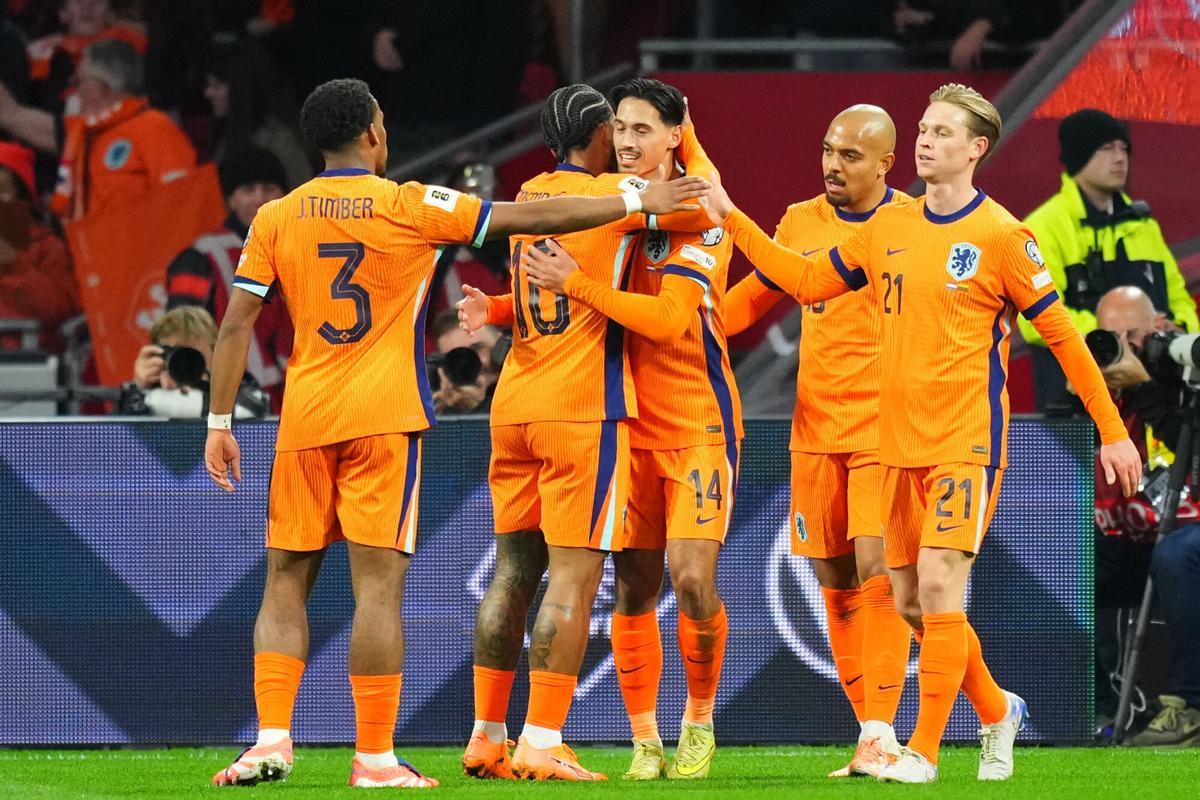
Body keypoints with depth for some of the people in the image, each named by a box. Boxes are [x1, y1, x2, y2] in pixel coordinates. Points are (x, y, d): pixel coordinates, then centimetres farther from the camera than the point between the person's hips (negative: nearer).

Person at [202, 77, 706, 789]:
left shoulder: (277, 218, 4)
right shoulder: (410, 207, -3)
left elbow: (237, 323, 1)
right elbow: (534, 218, 0)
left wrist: (219, 423, 7)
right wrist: (637, 202, 7)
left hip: (304, 423, 3)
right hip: (385, 420, -3)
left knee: (287, 579, 8)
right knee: (378, 582, -4)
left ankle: (272, 740, -2)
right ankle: (376, 757, -6)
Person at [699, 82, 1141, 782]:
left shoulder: (1001, 236, -8)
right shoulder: (890, 227, 9)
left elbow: (1062, 333, -5)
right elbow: (808, 281, 16)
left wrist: (1112, 431, -5)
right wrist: (732, 218, 10)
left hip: (968, 442, -6)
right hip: (902, 446, 6)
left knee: (938, 586, -16)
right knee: (911, 601, 8)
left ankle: (924, 752, -10)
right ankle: (996, 711, 29)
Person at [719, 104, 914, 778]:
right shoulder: (801, 224, 9)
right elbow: (753, 297, 20)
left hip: (887, 428, -5)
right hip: (816, 428, 5)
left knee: (877, 569, -16)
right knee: (837, 582, 4)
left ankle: (881, 736, -16)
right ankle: (871, 732, 12)